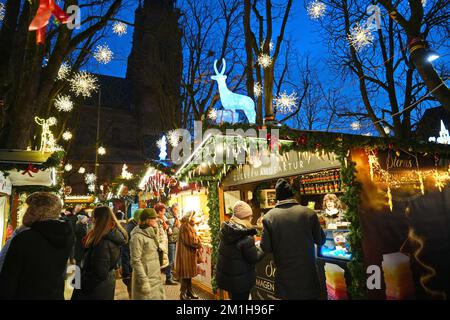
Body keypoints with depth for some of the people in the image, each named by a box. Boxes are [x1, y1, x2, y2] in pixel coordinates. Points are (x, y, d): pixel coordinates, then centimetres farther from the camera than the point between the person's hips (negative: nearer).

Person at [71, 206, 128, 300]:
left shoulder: (104, 242, -30)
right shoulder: (113, 237, -2)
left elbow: (100, 274, -28)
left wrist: (81, 284, -15)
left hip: (97, 290, -8)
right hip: (107, 283, 8)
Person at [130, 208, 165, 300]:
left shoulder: (152, 234, 8)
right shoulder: (138, 236, -18)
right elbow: (135, 261, -21)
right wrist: (144, 281, -21)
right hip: (146, 279, -8)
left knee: (158, 297, 14)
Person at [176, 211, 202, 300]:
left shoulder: (190, 226, 15)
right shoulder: (185, 226, -18)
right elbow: (190, 240, -24)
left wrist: (198, 244, 1)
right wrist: (199, 245, -9)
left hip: (191, 253, 10)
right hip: (185, 253, -10)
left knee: (189, 273, 17)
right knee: (185, 273, -1)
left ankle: (189, 291, 27)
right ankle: (183, 294, 11)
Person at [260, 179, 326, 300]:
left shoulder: (268, 217, -14)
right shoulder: (309, 213, -12)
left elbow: (266, 248, -10)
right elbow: (321, 240, -1)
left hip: (284, 274, 0)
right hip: (307, 271, 0)